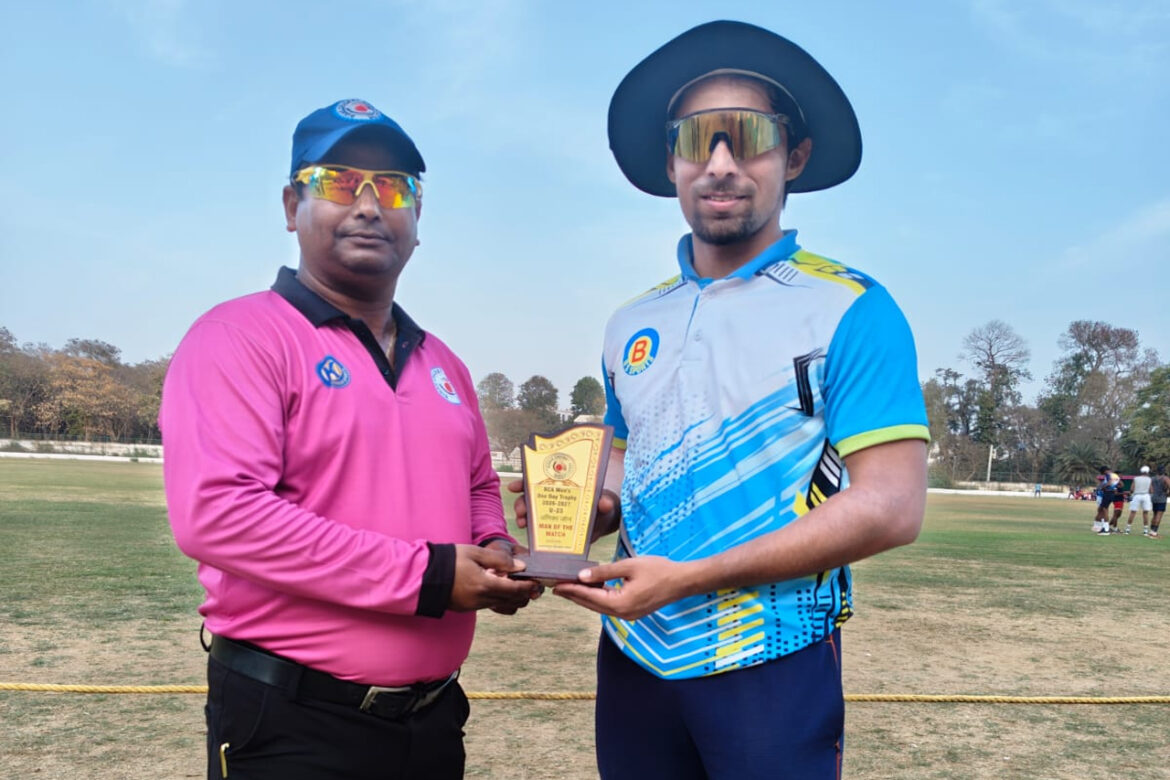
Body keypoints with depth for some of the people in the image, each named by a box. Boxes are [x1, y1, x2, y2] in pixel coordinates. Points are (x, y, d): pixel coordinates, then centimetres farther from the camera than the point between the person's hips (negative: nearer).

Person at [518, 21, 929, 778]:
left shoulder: (850, 311, -9)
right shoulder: (632, 324, 8)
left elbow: (891, 505, -16)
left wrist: (690, 576, -20)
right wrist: (586, 510, -3)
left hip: (770, 665, -5)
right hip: (633, 655, 5)